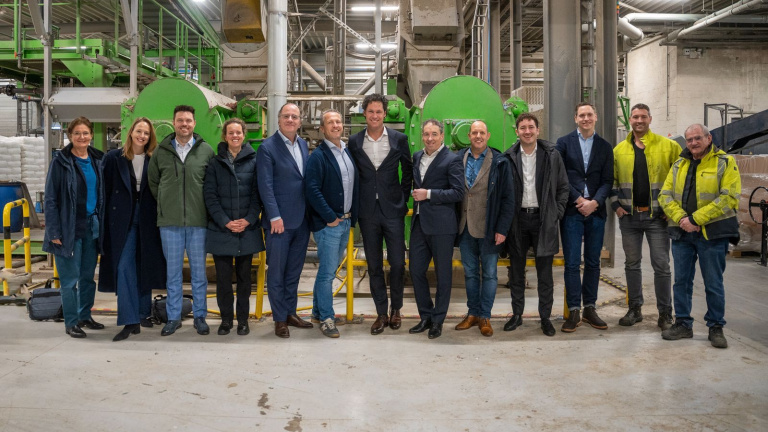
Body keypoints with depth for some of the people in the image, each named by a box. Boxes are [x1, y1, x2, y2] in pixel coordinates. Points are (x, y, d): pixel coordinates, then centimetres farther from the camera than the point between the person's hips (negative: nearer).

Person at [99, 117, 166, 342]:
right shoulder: (114, 158, 2)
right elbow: (106, 191, 1)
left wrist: (159, 219, -3)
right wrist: (106, 222, -2)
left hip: (147, 220, 1)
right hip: (123, 220, -1)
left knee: (145, 267, 10)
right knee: (124, 267, -7)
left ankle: (144, 313, 25)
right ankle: (130, 321, -7)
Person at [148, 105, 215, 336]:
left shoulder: (206, 150, 0)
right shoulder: (161, 151, 5)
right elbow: (152, 181, 16)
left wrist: (204, 207, 4)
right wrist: (166, 204, 11)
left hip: (198, 222, -1)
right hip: (169, 222, 1)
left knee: (199, 271, 7)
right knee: (172, 271, 8)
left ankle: (200, 316, 18)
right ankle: (173, 317, 19)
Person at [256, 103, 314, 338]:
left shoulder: (303, 145, 10)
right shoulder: (267, 147, -8)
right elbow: (265, 186, -12)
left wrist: (311, 212, 5)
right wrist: (275, 217, -17)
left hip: (302, 220, 6)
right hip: (279, 221, -6)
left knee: (294, 271, 15)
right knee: (277, 272, 4)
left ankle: (291, 313, 27)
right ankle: (279, 319, 14)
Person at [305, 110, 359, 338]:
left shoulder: (348, 152, 12)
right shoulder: (318, 156, -10)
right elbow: (312, 190, -17)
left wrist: (353, 216, 9)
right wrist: (331, 217, -16)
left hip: (345, 222, 7)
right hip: (327, 224, -7)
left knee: (330, 269, 16)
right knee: (327, 272, -3)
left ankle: (318, 309, 30)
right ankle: (326, 318, 7)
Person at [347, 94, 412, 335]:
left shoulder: (399, 139, 0)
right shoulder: (355, 142, 3)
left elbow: (408, 172, 8)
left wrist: (403, 199, 3)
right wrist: (357, 203, 3)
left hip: (393, 210, -1)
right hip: (368, 212, 1)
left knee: (397, 263, 0)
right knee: (374, 265, 7)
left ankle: (396, 308, 21)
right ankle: (381, 313, 18)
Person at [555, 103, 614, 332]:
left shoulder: (605, 147, 10)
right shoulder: (564, 143, 3)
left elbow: (607, 181, 5)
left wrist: (594, 202, -11)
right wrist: (578, 199, -10)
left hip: (595, 211, 3)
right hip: (571, 211, -2)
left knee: (593, 262, 8)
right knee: (572, 263, -2)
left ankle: (589, 308, 18)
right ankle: (574, 311, 5)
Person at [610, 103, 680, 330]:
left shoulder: (668, 146, -2)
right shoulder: (619, 150, 7)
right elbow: (612, 180, 13)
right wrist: (616, 204, 2)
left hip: (657, 215, -3)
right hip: (629, 216, 3)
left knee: (661, 266, -1)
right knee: (632, 264, 10)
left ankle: (665, 313, 11)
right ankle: (635, 309, 21)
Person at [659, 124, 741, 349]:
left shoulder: (725, 163, -2)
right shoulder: (679, 165, 13)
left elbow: (729, 197, -13)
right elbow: (665, 195, 5)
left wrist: (695, 219, -18)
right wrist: (681, 218, -13)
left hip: (712, 233, -4)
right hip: (682, 233, 4)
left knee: (713, 284, 3)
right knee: (681, 281, 9)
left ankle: (716, 327, 16)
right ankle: (683, 324, 21)